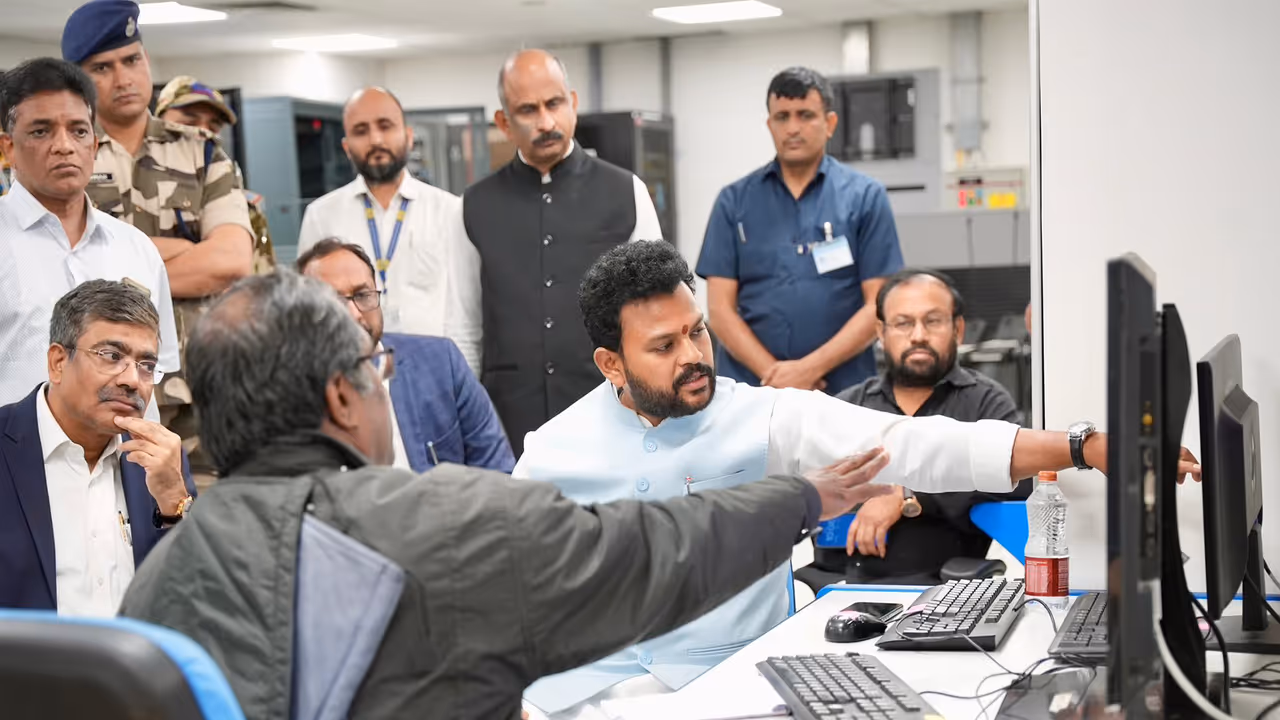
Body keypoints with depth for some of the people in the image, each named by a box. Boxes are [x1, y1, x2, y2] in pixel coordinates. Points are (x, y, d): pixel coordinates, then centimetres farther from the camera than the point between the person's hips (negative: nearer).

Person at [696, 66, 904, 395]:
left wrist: (810, 369, -12)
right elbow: (721, 308, 2)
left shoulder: (865, 197, 3)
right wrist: (774, 375, -11)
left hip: (843, 391, -1)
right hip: (749, 389, 1)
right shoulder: (735, 200, 6)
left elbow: (879, 306, -2)